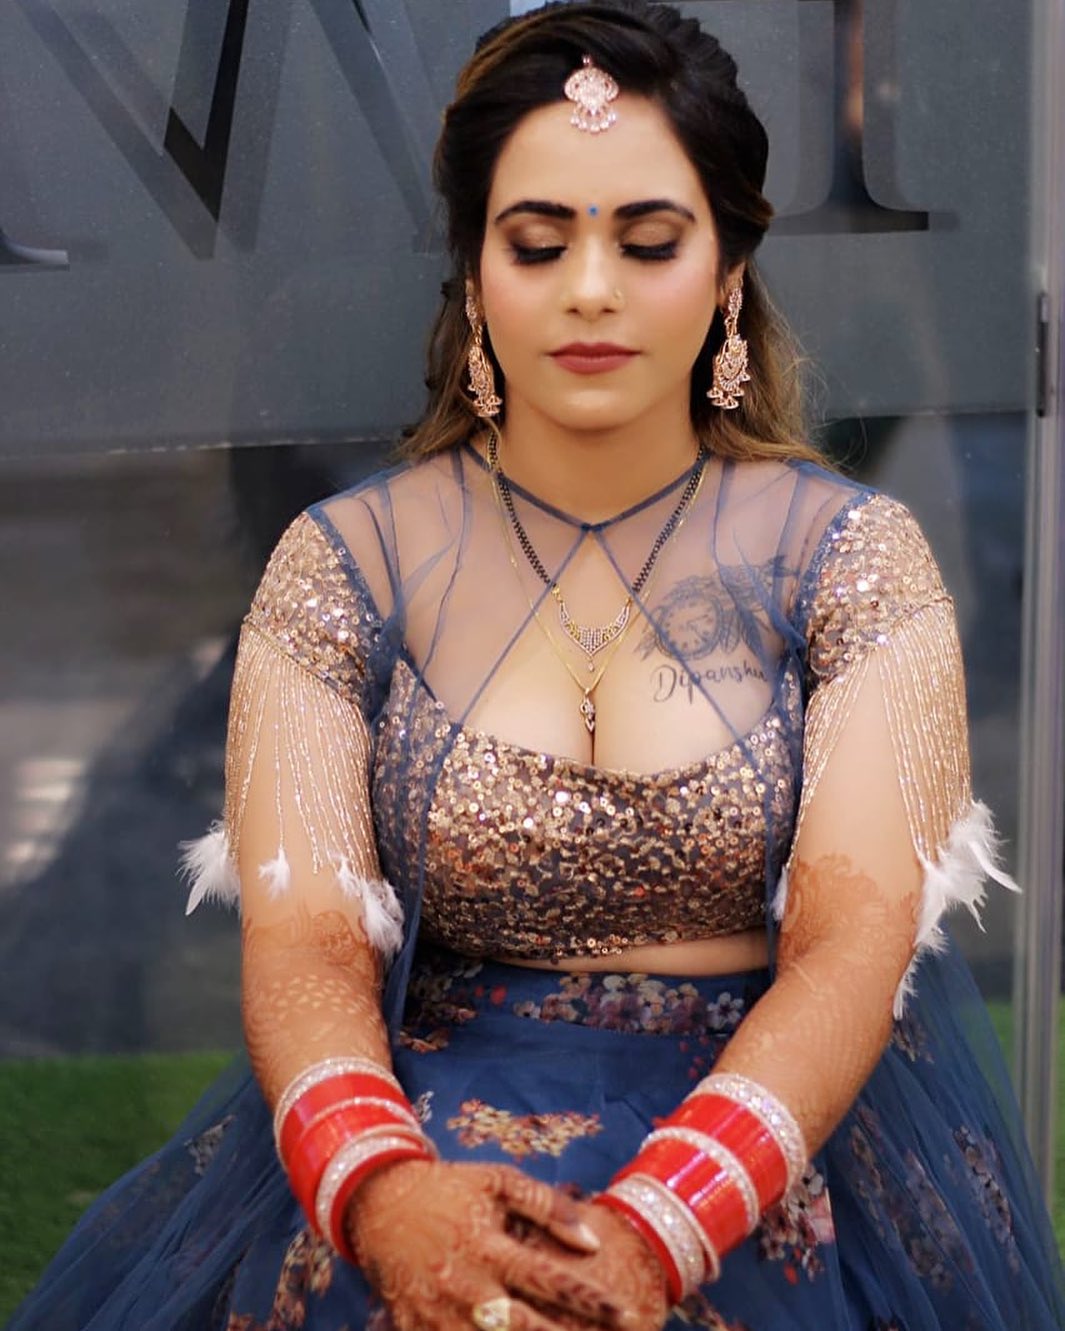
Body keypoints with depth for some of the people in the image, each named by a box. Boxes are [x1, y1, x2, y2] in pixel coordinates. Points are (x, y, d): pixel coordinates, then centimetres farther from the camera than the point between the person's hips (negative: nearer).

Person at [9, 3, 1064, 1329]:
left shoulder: (849, 552, 2)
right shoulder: (343, 562, 4)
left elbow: (858, 933, -9)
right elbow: (300, 942, -5)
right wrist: (381, 1191, -27)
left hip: (777, 1125, -1)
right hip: (421, 1114, 1)